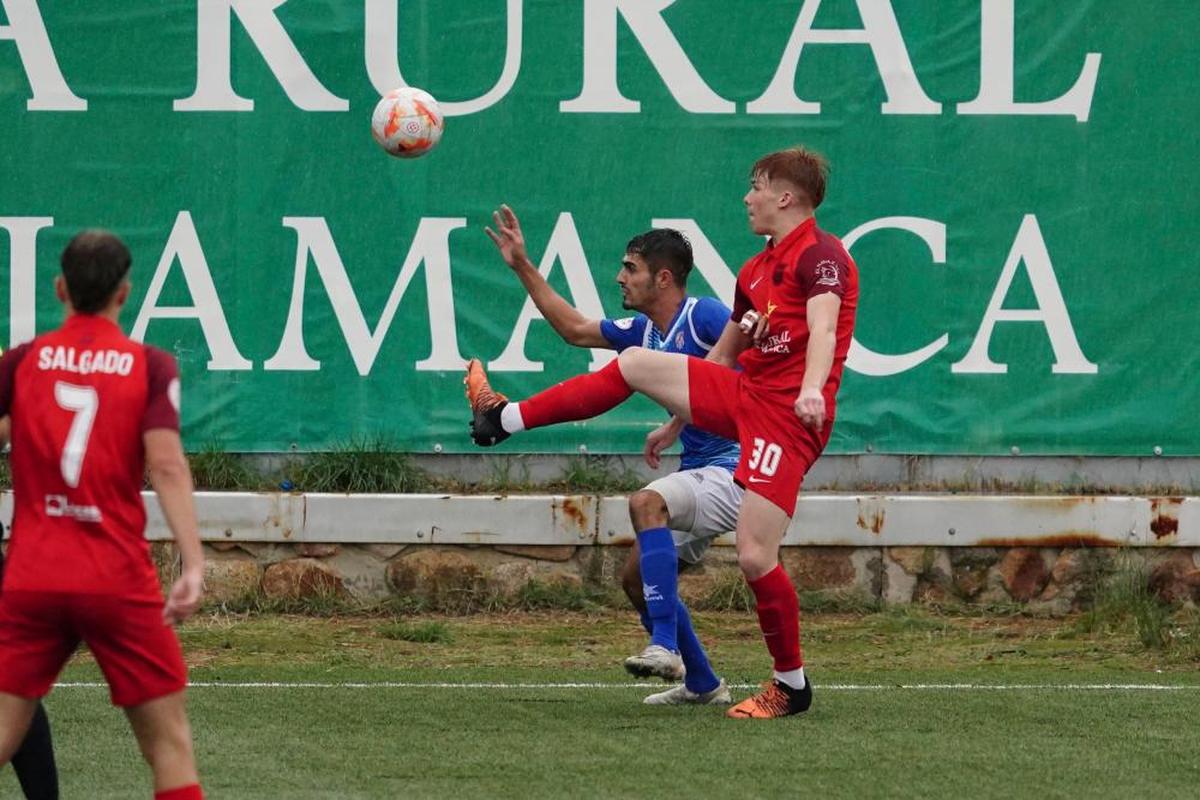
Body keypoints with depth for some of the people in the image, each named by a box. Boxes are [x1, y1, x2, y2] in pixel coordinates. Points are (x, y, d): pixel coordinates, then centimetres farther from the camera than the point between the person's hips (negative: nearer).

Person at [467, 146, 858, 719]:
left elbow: (822, 327, -28)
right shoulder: (756, 270, 18)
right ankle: (505, 419, 19)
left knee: (755, 557, -15)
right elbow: (722, 353, 28)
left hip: (788, 417, -9)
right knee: (634, 365, 9)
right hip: (743, 393, 9)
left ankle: (791, 686, 2)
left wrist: (812, 389, -46)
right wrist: (677, 421, 32)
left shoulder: (820, 255, -11)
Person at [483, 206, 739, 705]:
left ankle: (665, 645, -37)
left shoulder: (704, 317, -13)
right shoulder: (643, 331, 13)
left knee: (647, 503, -32)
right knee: (636, 575, 10)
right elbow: (574, 329, 24)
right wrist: (523, 267, 22)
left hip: (732, 469, -10)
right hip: (697, 472, 10)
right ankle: (701, 684, 21)